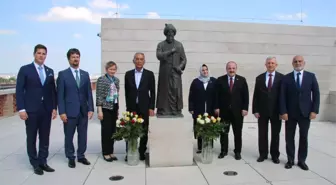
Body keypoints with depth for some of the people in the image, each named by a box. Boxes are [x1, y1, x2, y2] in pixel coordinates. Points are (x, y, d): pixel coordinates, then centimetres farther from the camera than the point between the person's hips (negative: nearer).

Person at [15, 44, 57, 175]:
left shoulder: (50, 71, 10)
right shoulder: (25, 69, -2)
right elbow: (19, 90, -5)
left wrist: (54, 107, 5)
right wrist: (21, 109, -12)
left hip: (47, 110, 4)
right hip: (31, 110, -4)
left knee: (45, 138, 9)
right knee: (32, 138, 6)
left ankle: (43, 162, 20)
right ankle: (35, 164, 17)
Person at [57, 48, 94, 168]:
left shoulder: (85, 74, 9)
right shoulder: (62, 74, -2)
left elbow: (89, 93, 8)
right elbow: (60, 95, -5)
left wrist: (91, 109, 2)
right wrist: (62, 112, -11)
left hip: (83, 111, 3)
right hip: (70, 111, -3)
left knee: (83, 135, 10)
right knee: (69, 136, 7)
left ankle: (81, 156, 24)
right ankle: (71, 158, 22)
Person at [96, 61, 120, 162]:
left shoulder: (117, 80, 10)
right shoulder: (101, 79, -8)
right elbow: (99, 96, -11)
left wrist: (118, 108, 15)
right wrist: (99, 110, -15)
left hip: (114, 108, 6)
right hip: (105, 108, -6)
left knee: (113, 130, 9)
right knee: (106, 131, 0)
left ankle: (111, 152, 20)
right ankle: (106, 153, 12)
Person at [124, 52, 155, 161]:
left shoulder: (149, 74, 1)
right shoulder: (128, 74, 5)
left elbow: (152, 92, 0)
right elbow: (126, 91, 8)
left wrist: (151, 108, -5)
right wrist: (128, 105, 4)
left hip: (144, 107, -1)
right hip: (131, 107, 1)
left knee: (144, 131, 6)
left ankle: (142, 152, 18)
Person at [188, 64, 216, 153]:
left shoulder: (214, 81, 6)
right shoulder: (195, 82, 6)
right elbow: (191, 96, 4)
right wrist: (191, 108, -2)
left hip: (211, 109, 0)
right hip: (198, 110, 0)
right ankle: (200, 147, 13)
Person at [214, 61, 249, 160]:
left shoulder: (242, 80, 3)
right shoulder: (220, 80, 2)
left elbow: (245, 95, 0)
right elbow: (217, 95, 1)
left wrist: (245, 108, -7)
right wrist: (217, 107, -6)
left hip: (237, 111, 0)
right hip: (224, 110, 0)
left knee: (238, 133, 8)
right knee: (224, 132, 9)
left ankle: (237, 152, 21)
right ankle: (223, 151, 21)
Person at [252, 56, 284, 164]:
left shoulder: (282, 77, -2)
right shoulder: (259, 78, 4)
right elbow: (255, 95, 3)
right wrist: (255, 110, -4)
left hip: (276, 111, -1)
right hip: (262, 111, 1)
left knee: (275, 134, 10)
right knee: (262, 134, 7)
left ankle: (275, 155, 23)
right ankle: (263, 154, 20)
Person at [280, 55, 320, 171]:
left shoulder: (311, 76, 3)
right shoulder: (286, 78, 1)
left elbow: (316, 94, 2)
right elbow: (282, 96, -3)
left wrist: (314, 110, -6)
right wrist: (283, 111, -11)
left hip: (305, 112, 1)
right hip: (290, 113, 0)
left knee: (304, 137, 9)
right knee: (289, 137, 6)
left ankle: (302, 160, 21)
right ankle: (290, 160, 18)